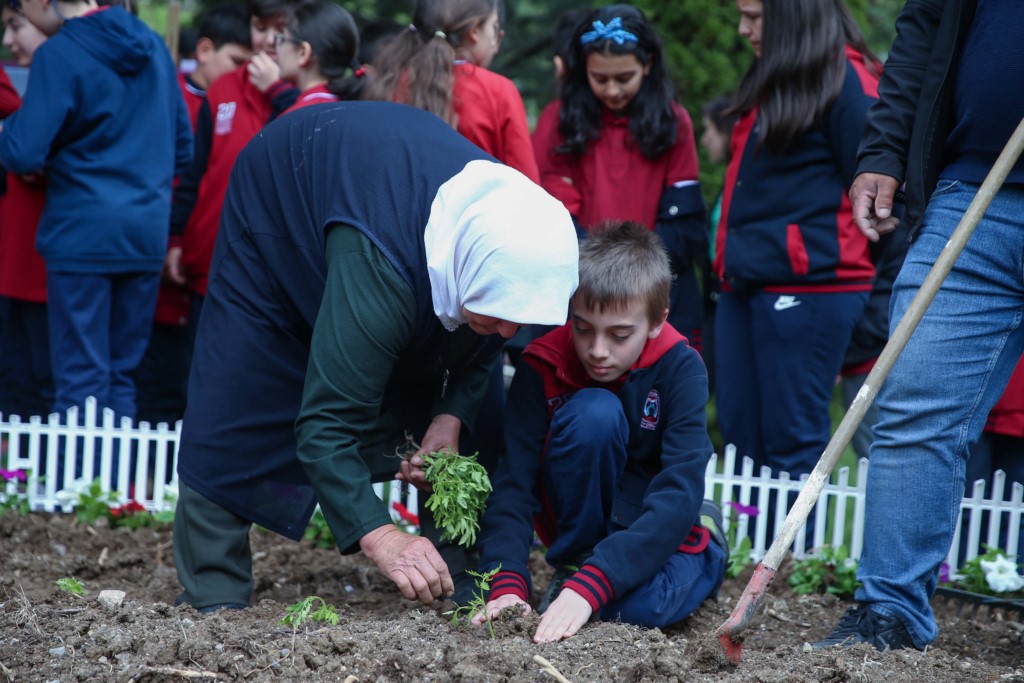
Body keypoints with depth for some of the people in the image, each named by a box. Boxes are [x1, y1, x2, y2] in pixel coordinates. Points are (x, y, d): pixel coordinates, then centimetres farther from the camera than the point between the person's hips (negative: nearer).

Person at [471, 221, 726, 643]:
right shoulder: (544, 365, -18)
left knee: (641, 606, -34)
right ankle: (573, 563, -10)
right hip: (579, 521, -1)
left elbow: (679, 493, -32)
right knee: (593, 412, -29)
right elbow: (514, 481, -23)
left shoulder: (680, 368, -21)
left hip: (652, 522, 1)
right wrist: (507, 584, -41)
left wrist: (589, 588, -44)